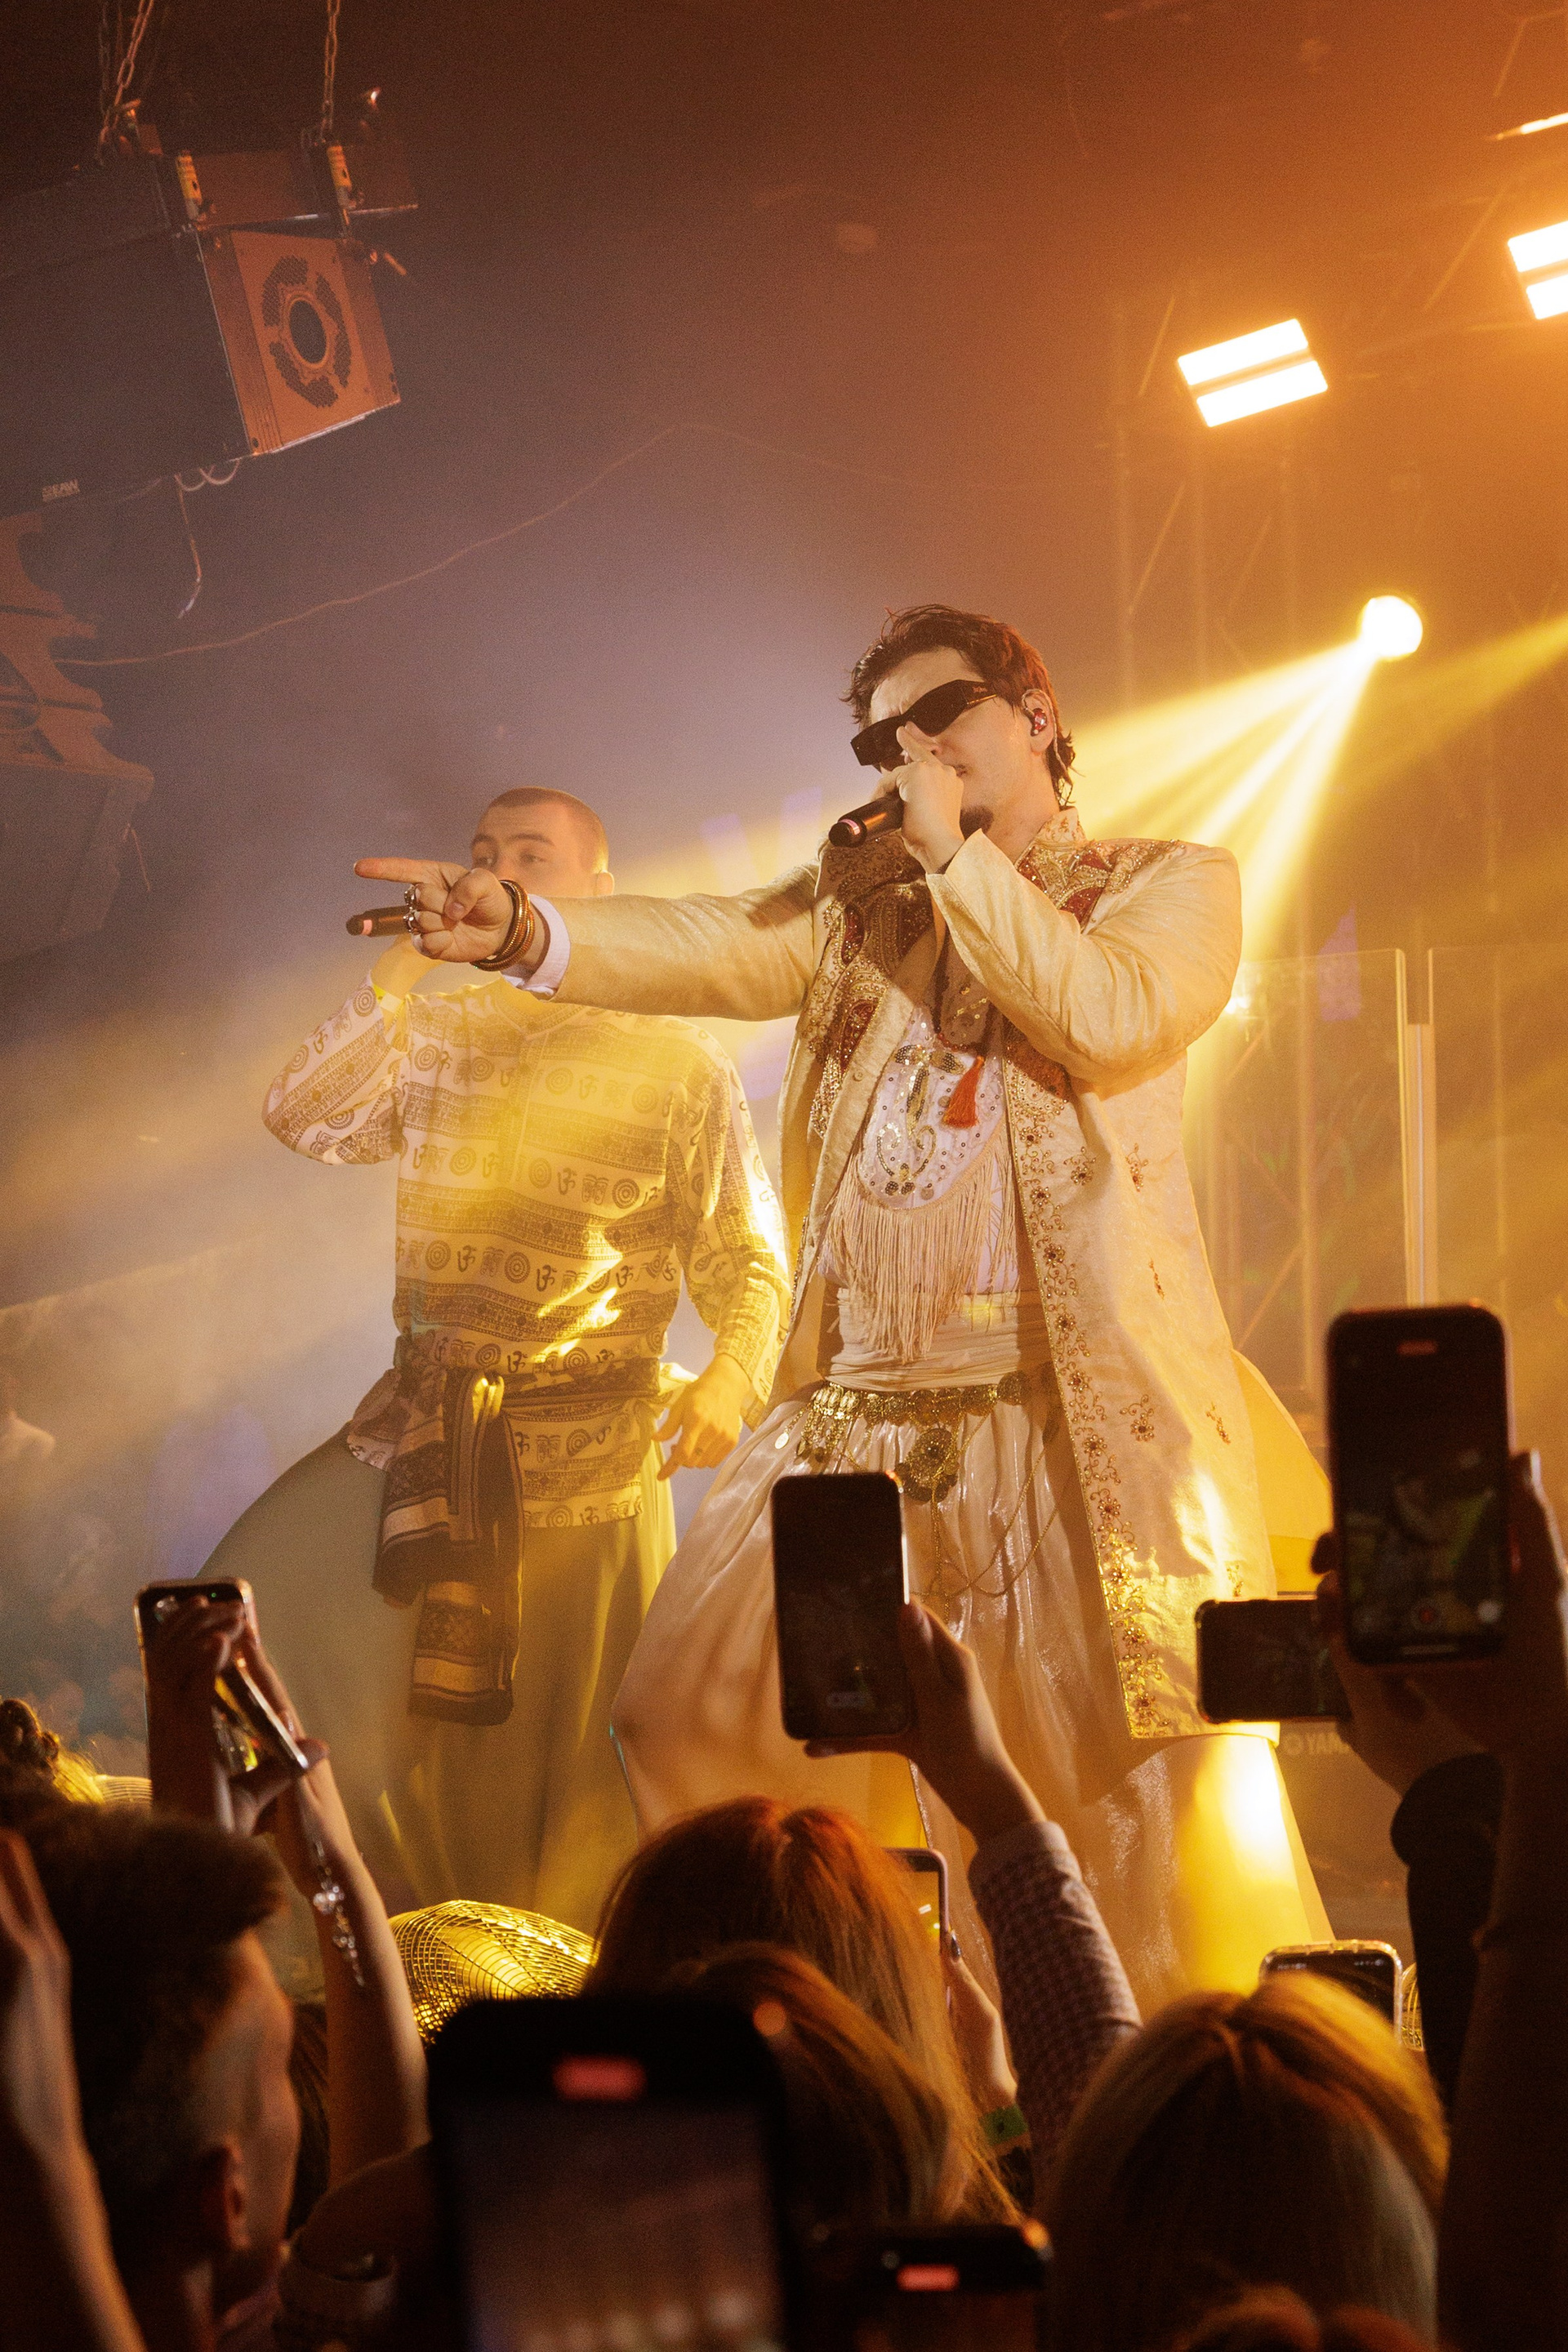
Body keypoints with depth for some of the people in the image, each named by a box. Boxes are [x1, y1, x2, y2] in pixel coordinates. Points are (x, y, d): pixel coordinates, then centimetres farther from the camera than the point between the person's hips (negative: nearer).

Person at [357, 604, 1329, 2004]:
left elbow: (1111, 1018, -13)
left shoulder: (1167, 885, 8)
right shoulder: (854, 901, 18)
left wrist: (956, 854, -6)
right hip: (853, 1415, 5)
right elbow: (707, 952, 0)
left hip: (1083, 1411, -5)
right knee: (695, 1723, 5)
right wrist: (525, 932, -18)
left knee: (1152, 1763, -9)